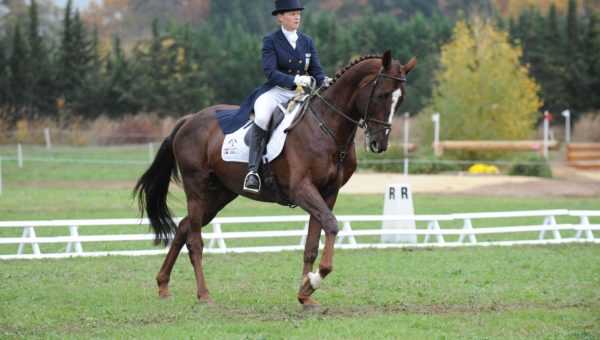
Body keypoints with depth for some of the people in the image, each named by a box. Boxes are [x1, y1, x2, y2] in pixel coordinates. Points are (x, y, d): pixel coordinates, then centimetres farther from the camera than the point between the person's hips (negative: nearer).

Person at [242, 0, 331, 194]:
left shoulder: (307, 42, 14)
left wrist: (325, 81, -13)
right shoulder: (271, 41, 1)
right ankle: (252, 170, -36)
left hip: (301, 94, 5)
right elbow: (270, 72, -12)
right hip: (276, 91, -5)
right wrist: (294, 79, -27)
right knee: (261, 117, -34)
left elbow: (316, 71, 11)